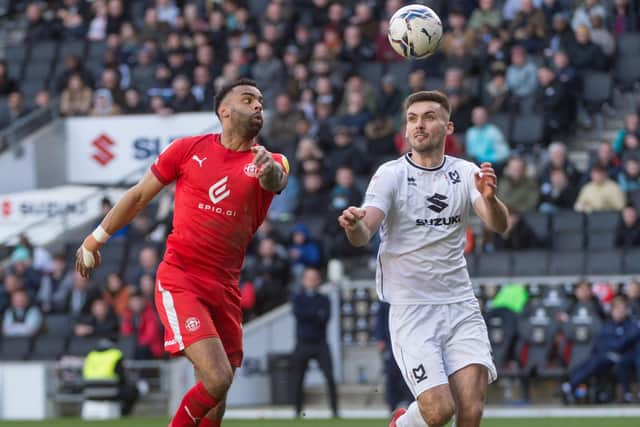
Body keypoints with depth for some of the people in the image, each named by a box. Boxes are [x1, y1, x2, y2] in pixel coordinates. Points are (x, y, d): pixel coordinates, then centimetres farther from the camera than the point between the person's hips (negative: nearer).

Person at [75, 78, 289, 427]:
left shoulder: (267, 161, 6)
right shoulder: (189, 149, 2)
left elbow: (275, 181, -20)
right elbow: (139, 195, 13)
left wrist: (270, 172, -44)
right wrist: (96, 239, 18)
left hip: (224, 289, 4)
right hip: (179, 279, -4)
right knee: (217, 379, -21)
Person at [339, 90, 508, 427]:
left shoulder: (466, 173, 6)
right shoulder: (391, 175, -2)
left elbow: (499, 225, -8)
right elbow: (363, 236, -15)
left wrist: (489, 198, -30)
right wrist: (355, 226, -39)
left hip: (461, 306, 3)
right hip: (411, 308, -3)